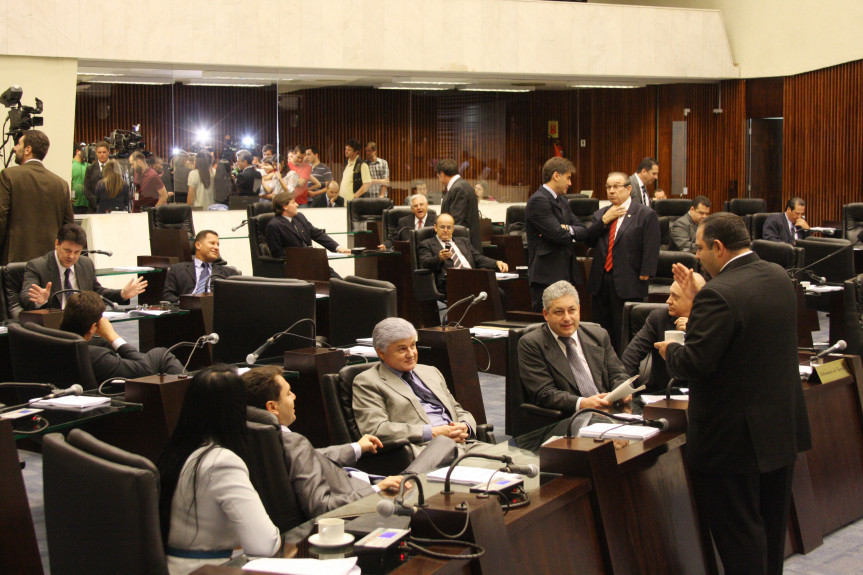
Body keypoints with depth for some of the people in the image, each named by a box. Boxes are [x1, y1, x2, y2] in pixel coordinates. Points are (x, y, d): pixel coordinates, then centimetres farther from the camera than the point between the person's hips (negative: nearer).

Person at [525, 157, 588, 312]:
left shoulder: (561, 202, 18)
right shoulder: (538, 200, -12)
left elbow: (583, 231, 12)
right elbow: (557, 235, -20)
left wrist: (567, 229, -8)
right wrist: (568, 231, 2)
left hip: (565, 275, 9)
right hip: (546, 277, -9)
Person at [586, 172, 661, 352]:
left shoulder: (646, 215, -2)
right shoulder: (600, 214, 16)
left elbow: (651, 250, -7)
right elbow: (589, 241, 6)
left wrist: (644, 275, -14)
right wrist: (604, 220, -4)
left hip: (628, 284, -5)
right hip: (600, 282, 5)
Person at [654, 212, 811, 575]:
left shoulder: (719, 294, -24)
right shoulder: (778, 277, 4)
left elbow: (694, 364, -25)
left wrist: (669, 350, -5)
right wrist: (697, 299, 14)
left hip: (737, 435, -9)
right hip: (784, 427, 9)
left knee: (739, 534, 3)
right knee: (771, 527, 22)